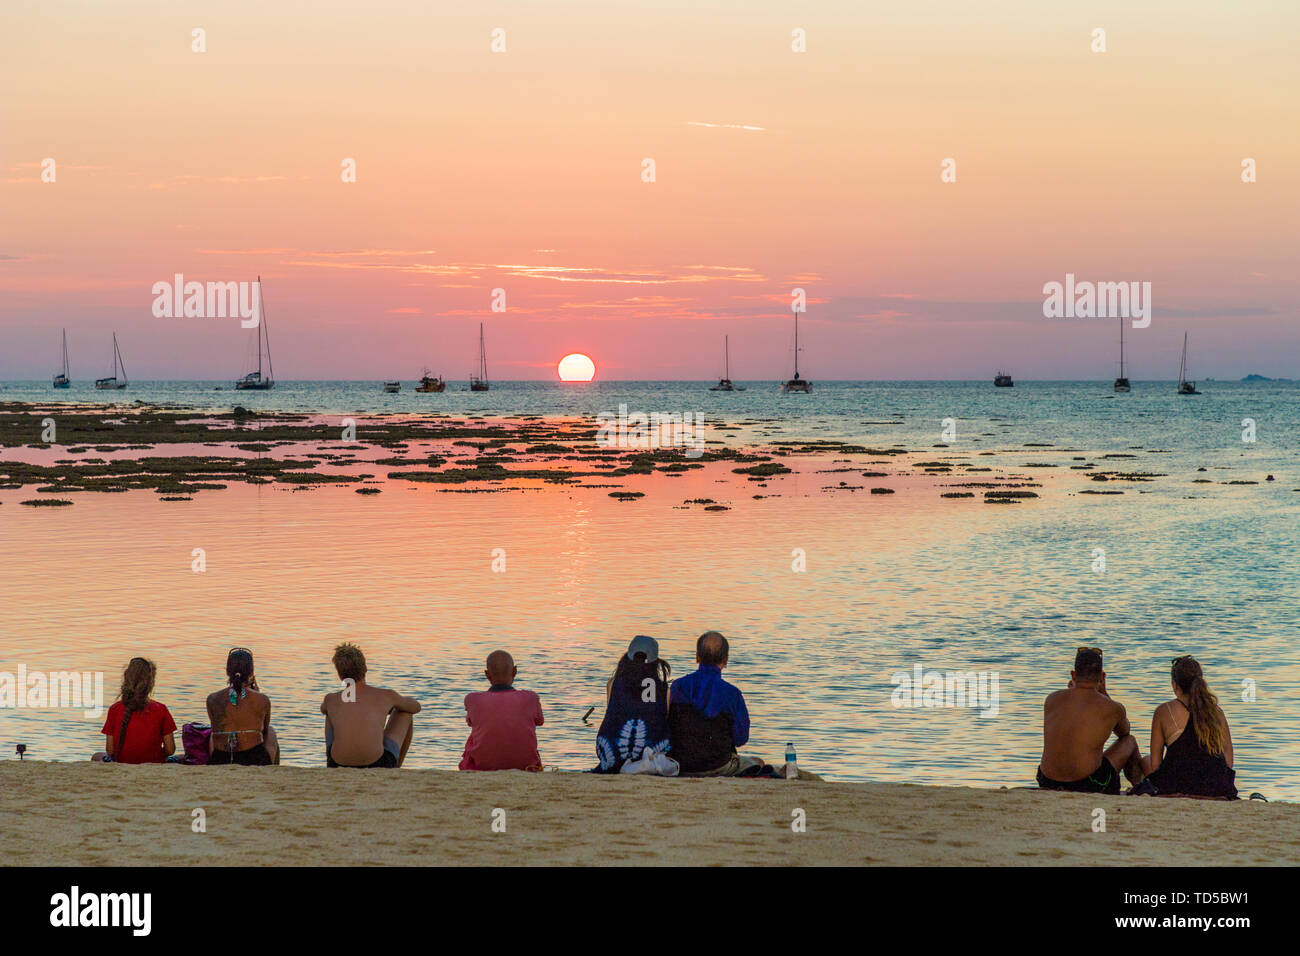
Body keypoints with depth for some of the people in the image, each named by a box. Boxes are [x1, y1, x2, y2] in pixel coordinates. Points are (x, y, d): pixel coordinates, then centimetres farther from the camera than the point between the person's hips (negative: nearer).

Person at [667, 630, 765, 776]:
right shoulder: (732, 694, -18)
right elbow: (741, 739, -9)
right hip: (718, 767, -4)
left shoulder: (677, 686, -10)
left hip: (681, 767, 4)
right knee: (757, 763, 27)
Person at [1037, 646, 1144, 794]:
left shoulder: (1051, 699, 2)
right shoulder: (1112, 708, -5)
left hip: (1047, 784, 3)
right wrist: (1103, 693, 21)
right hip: (1088, 786, -3)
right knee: (1130, 741, 25)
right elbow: (1124, 732, 22)